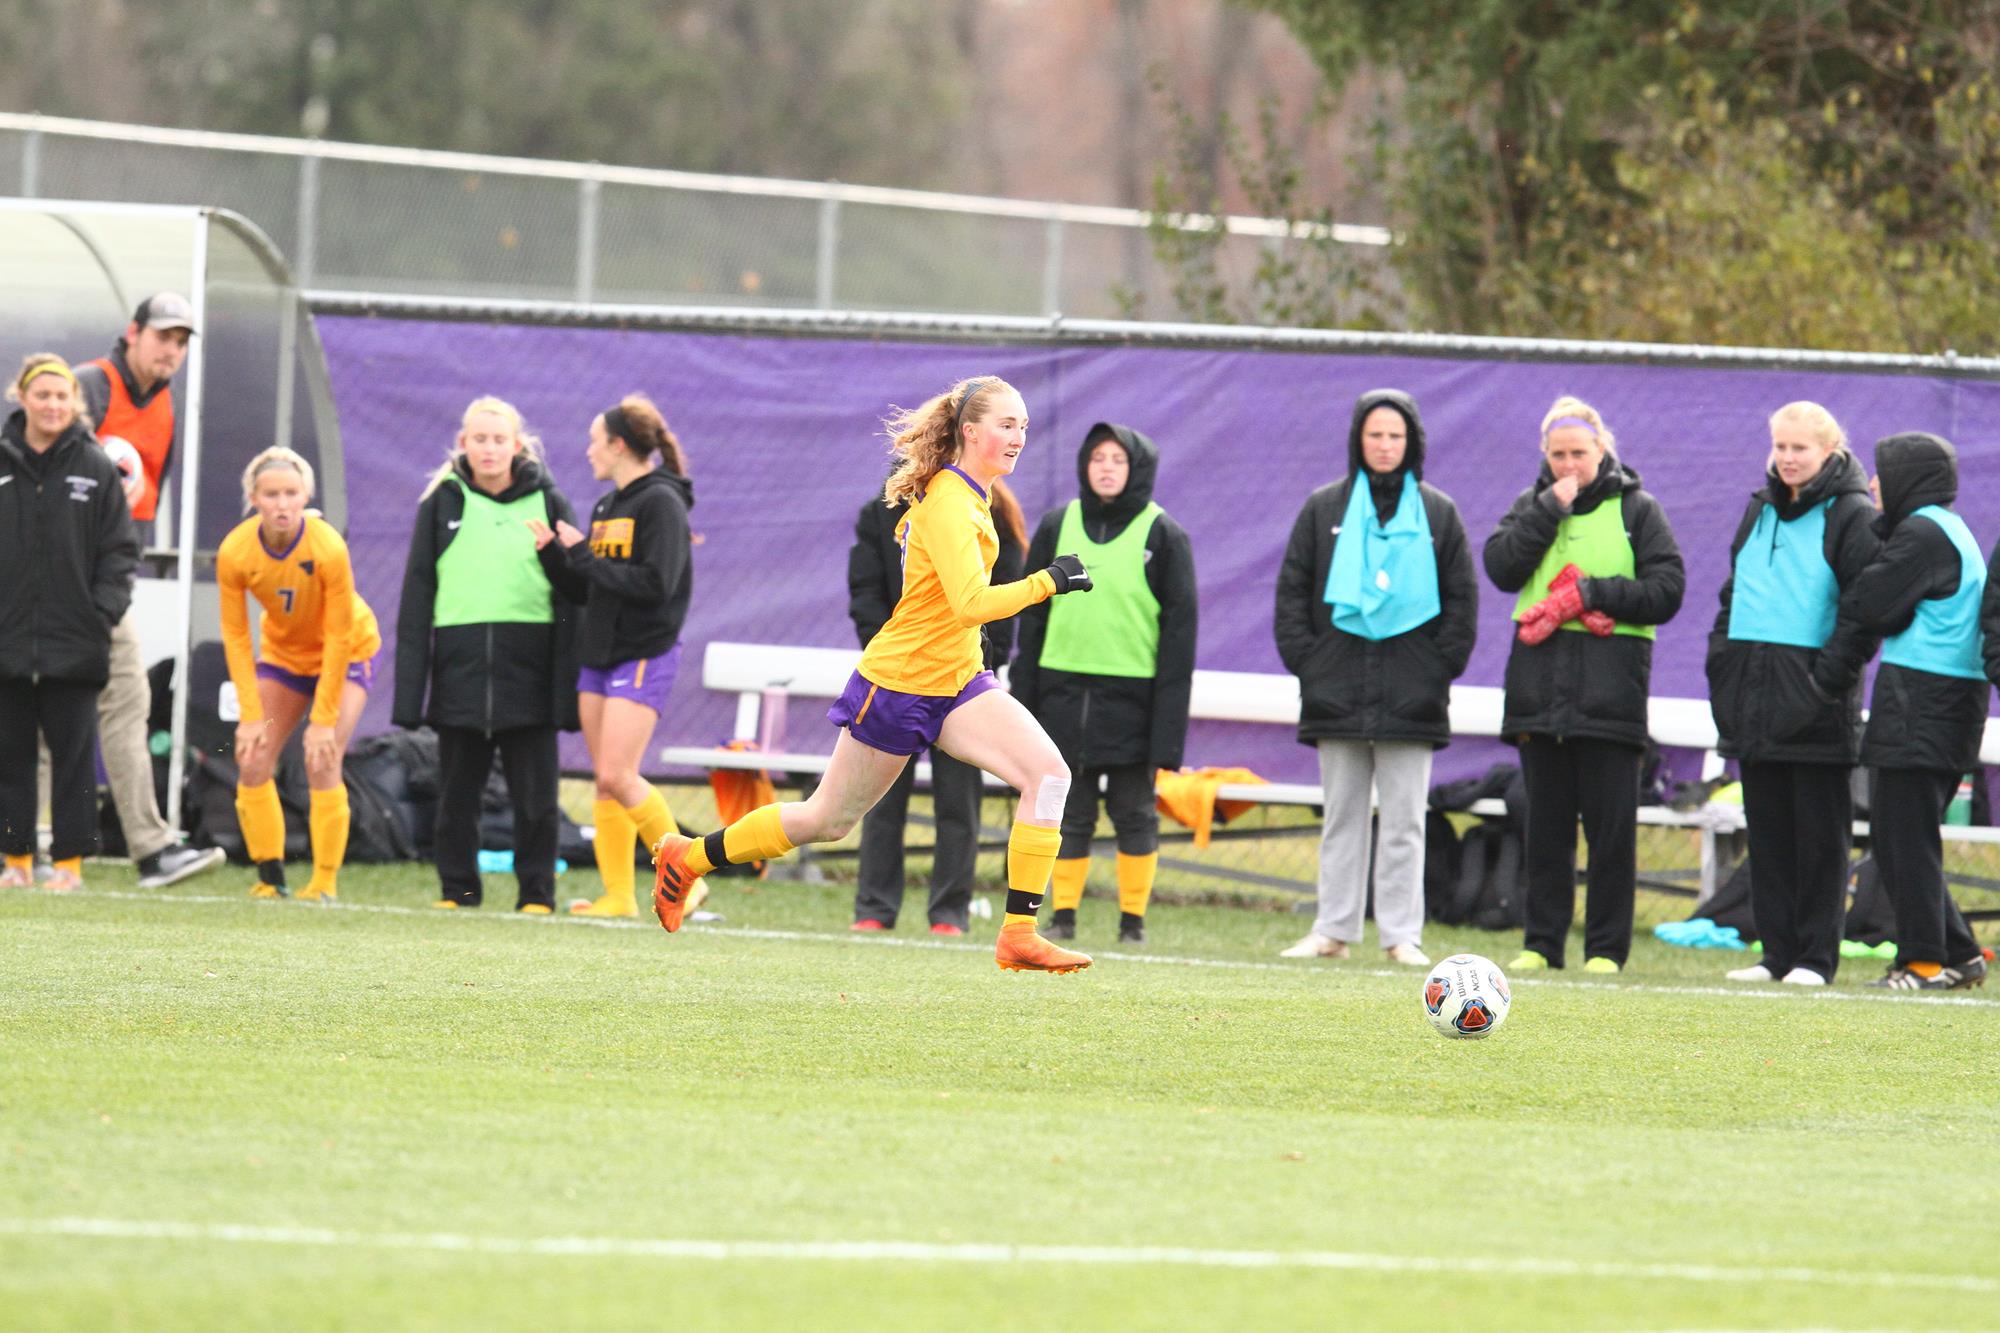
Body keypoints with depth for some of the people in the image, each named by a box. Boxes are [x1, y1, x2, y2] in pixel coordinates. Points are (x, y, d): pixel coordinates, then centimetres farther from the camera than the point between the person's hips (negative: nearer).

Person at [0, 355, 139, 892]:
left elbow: (119, 550, 3)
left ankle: (70, 862, 5)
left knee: (73, 755, 1)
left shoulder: (97, 469, 1)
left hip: (73, 644, -2)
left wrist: (106, 609, -8)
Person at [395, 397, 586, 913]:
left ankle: (537, 892, 7)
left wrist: (552, 554, -17)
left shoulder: (547, 502, 8)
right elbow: (417, 592, 7)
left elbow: (579, 586, 6)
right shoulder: (442, 504, 9)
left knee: (535, 789, -2)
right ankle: (457, 888, 16)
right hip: (460, 665, 1)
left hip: (528, 669, -1)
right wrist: (411, 683, 0)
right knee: (458, 787, 5)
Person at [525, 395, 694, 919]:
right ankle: (618, 895, 7)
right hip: (599, 655, 8)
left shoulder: (661, 503, -11)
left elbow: (654, 584, -21)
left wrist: (583, 556, -15)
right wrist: (558, 551, 1)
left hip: (645, 655, -8)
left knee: (617, 776, -16)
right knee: (605, 782, 4)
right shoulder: (606, 507, 15)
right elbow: (594, 587, 15)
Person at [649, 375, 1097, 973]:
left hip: (956, 683, 8)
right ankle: (687, 856, 28)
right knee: (828, 819, 7)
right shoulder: (948, 504, -22)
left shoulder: (964, 496, 7)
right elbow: (971, 604, -33)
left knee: (1048, 772, -15)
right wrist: (1047, 581, -28)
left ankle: (1019, 934, -16)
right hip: (898, 683, -8)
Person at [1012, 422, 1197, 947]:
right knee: (1069, 813, 4)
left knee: (1134, 814, 2)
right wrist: (1023, 698, 5)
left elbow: (1180, 628, -1)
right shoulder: (1057, 528, 9)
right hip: (1065, 692, 2)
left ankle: (1133, 918, 10)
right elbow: (1033, 617, 12)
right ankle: (1063, 914, 10)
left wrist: (1167, 723, -7)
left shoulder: (1164, 536, 0)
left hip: (1132, 698, -2)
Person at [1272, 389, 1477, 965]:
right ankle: (1334, 929, 9)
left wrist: (1441, 666, -1)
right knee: (1342, 818, 5)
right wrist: (1304, 660, -2)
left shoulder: (1437, 513, 8)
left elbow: (1462, 598, 9)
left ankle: (1401, 933, 0)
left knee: (1404, 821, -2)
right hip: (1338, 695, 1)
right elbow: (1292, 591, 9)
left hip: (1411, 697, -1)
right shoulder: (1324, 508, 8)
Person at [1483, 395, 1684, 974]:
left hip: (1610, 689, -3)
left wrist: (1595, 593, -12)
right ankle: (1542, 942, 11)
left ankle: (1607, 947, 2)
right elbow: (1502, 568, -3)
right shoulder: (1532, 504, 13)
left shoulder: (1636, 510, 5)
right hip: (1539, 685, 3)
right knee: (1546, 824, 6)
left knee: (1611, 827, -3)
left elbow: (1666, 590, -2)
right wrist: (1548, 510, -9)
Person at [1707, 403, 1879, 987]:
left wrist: (1829, 675, -16)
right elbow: (1733, 592, 23)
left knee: (1819, 834, -2)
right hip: (1753, 696, 7)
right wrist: (1721, 663, 10)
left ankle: (1816, 955, 1)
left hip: (1814, 704, -7)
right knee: (1767, 832, 8)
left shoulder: (1851, 516, -4)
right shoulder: (1760, 510, 16)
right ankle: (1777, 953, 12)